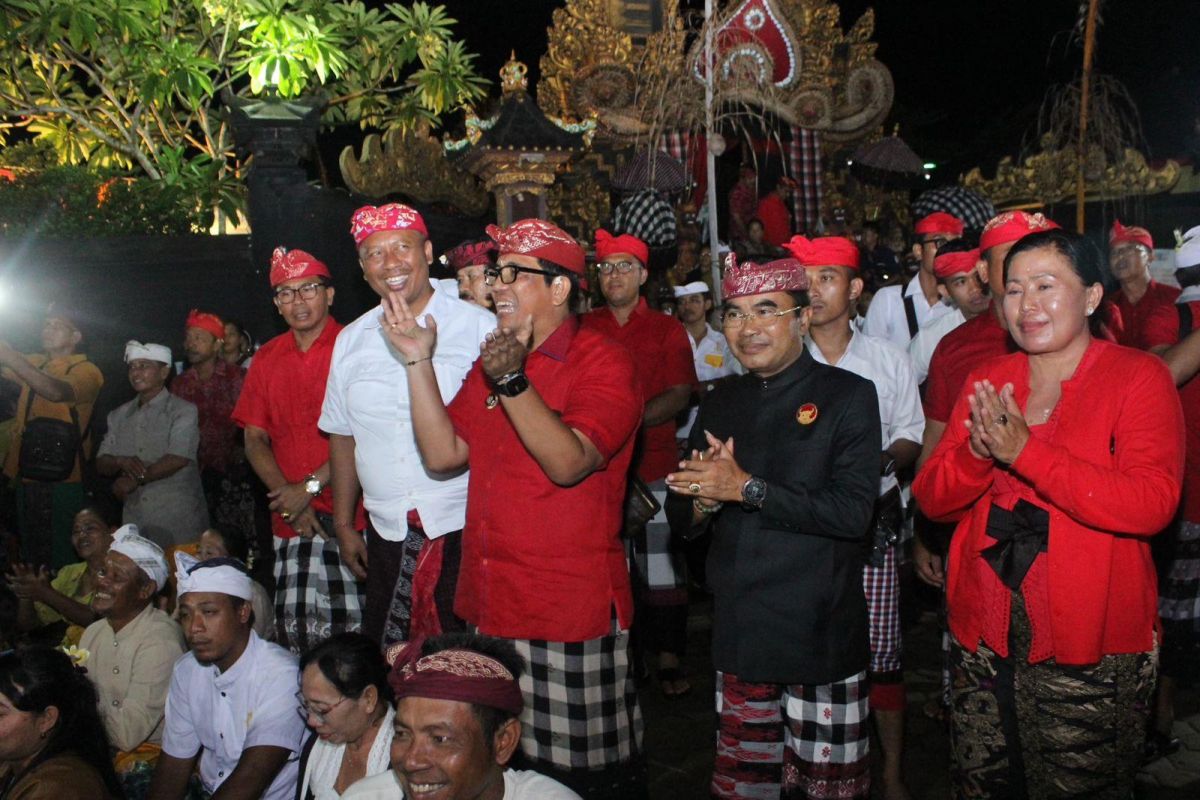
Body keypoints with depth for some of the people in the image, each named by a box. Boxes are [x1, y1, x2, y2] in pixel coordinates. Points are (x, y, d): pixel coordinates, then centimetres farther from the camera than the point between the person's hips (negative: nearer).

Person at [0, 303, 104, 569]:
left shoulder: (86, 370, -6)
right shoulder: (34, 364, 16)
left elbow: (57, 392, -26)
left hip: (62, 482, -6)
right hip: (26, 477, 6)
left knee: (60, 560, -3)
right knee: (30, 554, 14)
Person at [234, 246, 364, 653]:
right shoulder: (267, 358, 13)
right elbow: (254, 438, 12)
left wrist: (311, 486, -11)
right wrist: (287, 497, -2)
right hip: (290, 522, 5)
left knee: (352, 627, -5)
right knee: (293, 626, 5)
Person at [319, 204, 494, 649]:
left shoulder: (480, 326, -4)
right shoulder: (351, 341, 9)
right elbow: (342, 436, 15)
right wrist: (343, 525, 15)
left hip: (464, 527, -4)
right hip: (388, 532, 4)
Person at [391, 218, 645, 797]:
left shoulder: (603, 363, -8)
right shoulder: (492, 360, 14)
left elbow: (569, 462, -23)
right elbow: (443, 455, 5)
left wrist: (512, 380, -31)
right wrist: (419, 361, -2)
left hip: (570, 615, -6)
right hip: (489, 606, 7)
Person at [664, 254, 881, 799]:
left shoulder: (848, 396, -6)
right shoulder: (720, 403, 10)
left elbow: (854, 510, -18)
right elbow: (681, 509, 12)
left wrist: (747, 488, -19)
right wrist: (705, 499, -11)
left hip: (820, 630, -4)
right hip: (739, 628, 5)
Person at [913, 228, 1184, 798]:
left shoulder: (1138, 377, -6)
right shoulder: (986, 381, 7)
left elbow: (1152, 504, -20)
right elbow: (932, 498, 3)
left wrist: (1025, 452, -25)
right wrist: (978, 453, -18)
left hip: (1089, 649, -4)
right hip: (984, 635, 4)